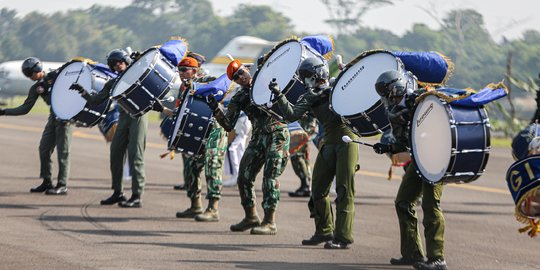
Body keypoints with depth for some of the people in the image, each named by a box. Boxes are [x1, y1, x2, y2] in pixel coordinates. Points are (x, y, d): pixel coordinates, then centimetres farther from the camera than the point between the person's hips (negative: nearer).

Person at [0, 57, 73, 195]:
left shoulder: (56, 75, -4)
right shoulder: (36, 88, 12)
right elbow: (25, 109, 12)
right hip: (53, 117, 7)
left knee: (62, 151, -7)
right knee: (44, 149, 5)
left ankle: (62, 185, -5)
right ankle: (47, 182, 16)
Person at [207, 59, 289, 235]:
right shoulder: (239, 98, 11)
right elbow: (229, 125, 5)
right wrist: (216, 109, -8)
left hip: (277, 134, -5)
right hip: (258, 137, 5)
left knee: (270, 176, -12)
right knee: (244, 177, 5)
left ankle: (270, 222, -10)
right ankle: (251, 217, 21)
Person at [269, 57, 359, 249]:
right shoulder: (310, 98, 9)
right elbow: (292, 115, -2)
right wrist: (279, 95, -10)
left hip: (347, 141, -6)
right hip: (328, 144, 6)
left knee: (344, 190, -8)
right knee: (318, 190, 11)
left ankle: (343, 238, -7)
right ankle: (324, 231, 28)